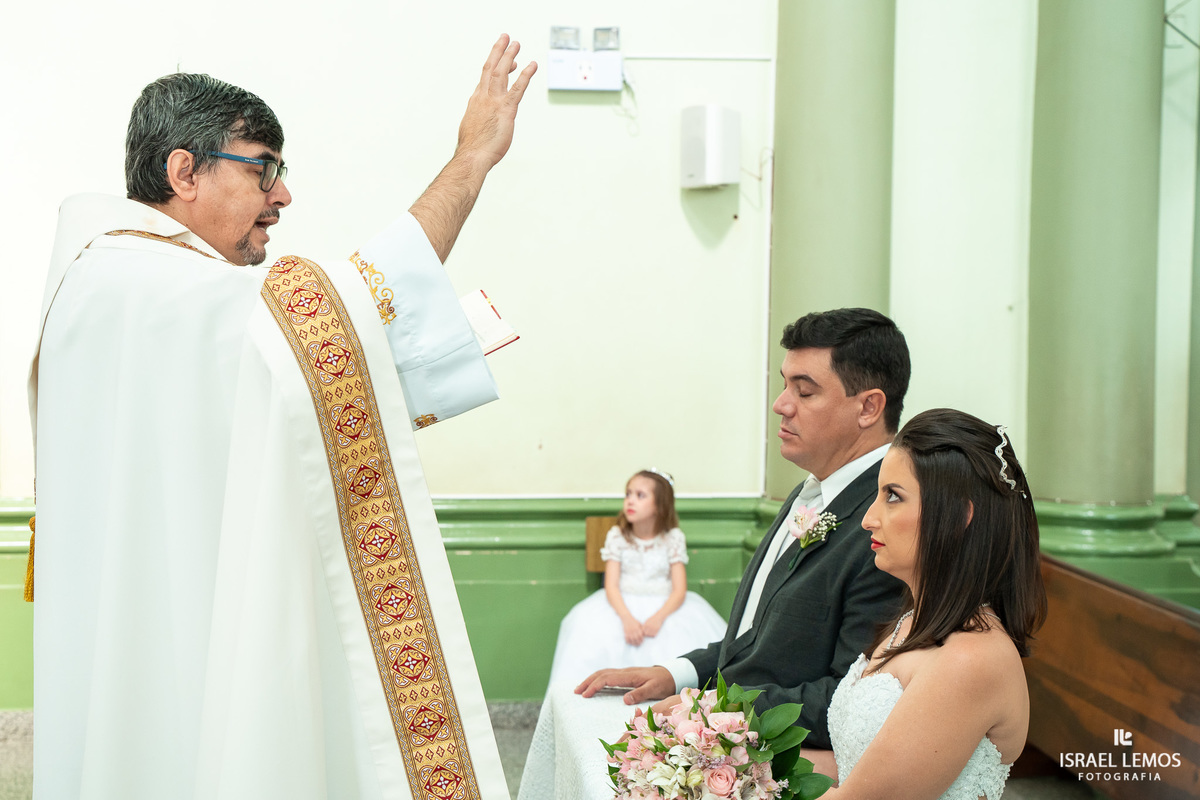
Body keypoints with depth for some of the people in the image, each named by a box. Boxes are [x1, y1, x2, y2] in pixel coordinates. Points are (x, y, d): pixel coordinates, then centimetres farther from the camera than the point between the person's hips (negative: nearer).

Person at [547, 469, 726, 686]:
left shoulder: (673, 538, -1)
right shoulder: (616, 536, 1)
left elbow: (679, 590, -6)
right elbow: (611, 586, -6)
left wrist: (658, 618, -23)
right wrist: (627, 618, -24)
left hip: (664, 606, 0)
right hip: (622, 605, 1)